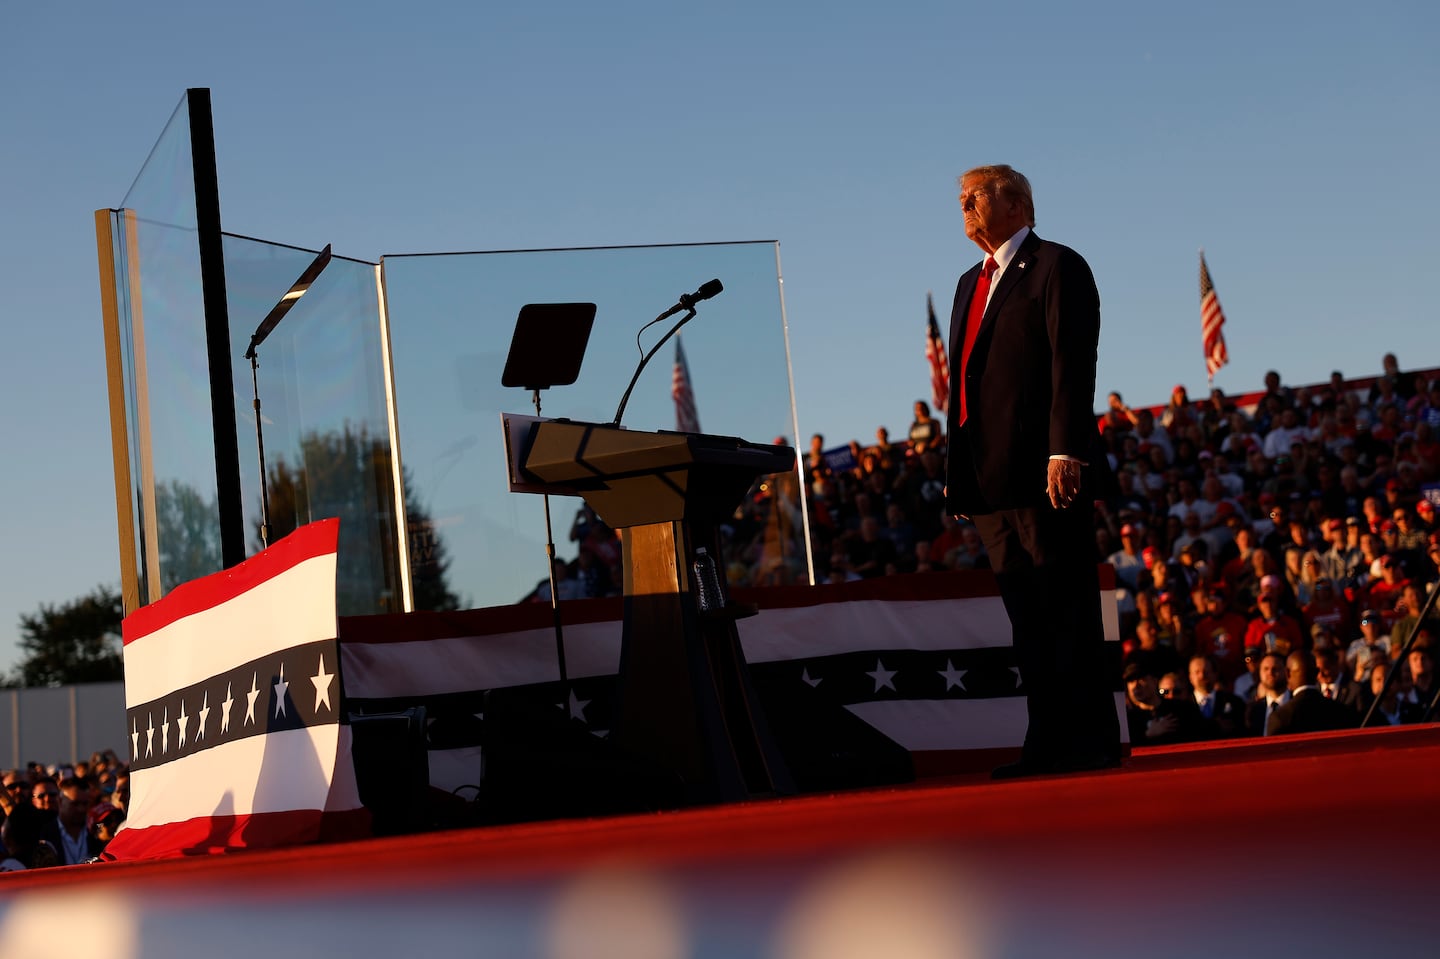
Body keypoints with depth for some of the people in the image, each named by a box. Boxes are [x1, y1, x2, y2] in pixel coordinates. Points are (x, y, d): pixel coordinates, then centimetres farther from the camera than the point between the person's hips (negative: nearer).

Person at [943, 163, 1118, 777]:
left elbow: (1072, 365, -12)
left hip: (1043, 472, -8)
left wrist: (1065, 452, -21)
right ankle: (1047, 743, 8)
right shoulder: (972, 283, 23)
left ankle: (1089, 742, -2)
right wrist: (956, 469, 15)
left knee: (1067, 611, -5)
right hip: (991, 476, 8)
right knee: (1026, 615, 7)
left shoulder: (1056, 267, -2)